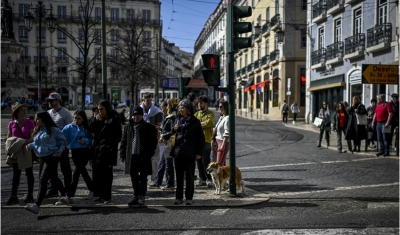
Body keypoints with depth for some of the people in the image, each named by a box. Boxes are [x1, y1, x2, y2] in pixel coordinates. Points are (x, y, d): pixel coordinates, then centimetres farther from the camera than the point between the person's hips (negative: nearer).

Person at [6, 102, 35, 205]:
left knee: (29, 173, 6)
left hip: (27, 150, -2)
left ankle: (30, 195, 15)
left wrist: (23, 142, -24)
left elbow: (33, 138, -10)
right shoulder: (11, 124, 1)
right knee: (16, 174, 7)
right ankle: (13, 196, 13)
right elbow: (8, 138, 7)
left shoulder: (29, 122, -6)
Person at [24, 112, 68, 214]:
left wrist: (60, 150, -14)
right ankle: (64, 196, 38)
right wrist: (30, 145, -2)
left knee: (43, 180, -14)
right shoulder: (37, 130, 9)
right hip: (43, 158, 8)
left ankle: (37, 205, -17)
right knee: (53, 178, 19)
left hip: (52, 157, -8)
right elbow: (36, 142, 18)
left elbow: (62, 140, -1)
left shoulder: (53, 130, -10)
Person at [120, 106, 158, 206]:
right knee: (134, 178, 11)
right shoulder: (128, 126, 9)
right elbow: (123, 141, 12)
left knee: (143, 178, 3)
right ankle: (136, 196, 22)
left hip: (144, 157, -4)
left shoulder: (149, 127, -1)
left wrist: (149, 154, -10)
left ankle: (141, 197, 10)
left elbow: (153, 142, -1)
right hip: (131, 156, 4)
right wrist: (123, 154, 6)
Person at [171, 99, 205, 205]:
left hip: (190, 153, -4)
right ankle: (179, 197, 16)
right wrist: (174, 130, -3)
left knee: (189, 176, 4)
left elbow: (201, 138, -2)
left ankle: (189, 198, 13)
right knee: (179, 176, 8)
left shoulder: (195, 122, -2)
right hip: (178, 152, 4)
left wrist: (199, 152, -7)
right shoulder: (178, 120, 11)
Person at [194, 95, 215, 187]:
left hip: (206, 140, -6)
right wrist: (202, 124, -10)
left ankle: (209, 179, 3)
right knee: (199, 161, 9)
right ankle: (202, 179, 18)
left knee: (206, 161, -7)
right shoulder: (196, 113, 18)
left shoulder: (210, 114, 0)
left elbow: (209, 122, -17)